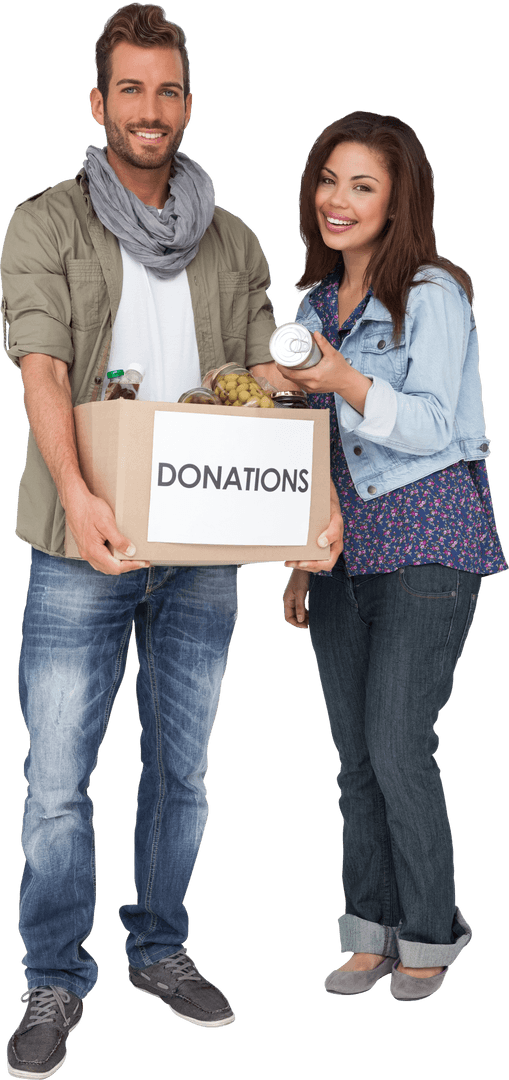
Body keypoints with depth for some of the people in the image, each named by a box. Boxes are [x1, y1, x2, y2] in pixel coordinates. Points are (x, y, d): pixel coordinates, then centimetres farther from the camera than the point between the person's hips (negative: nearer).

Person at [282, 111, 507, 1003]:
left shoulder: (434, 294, -6)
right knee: (354, 753, 7)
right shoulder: (315, 301, 14)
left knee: (398, 747, -9)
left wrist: (349, 383, -29)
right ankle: (372, 931, 19)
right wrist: (300, 558, 16)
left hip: (428, 537, -6)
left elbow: (431, 427, -14)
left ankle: (430, 936, 9)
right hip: (342, 540, 7)